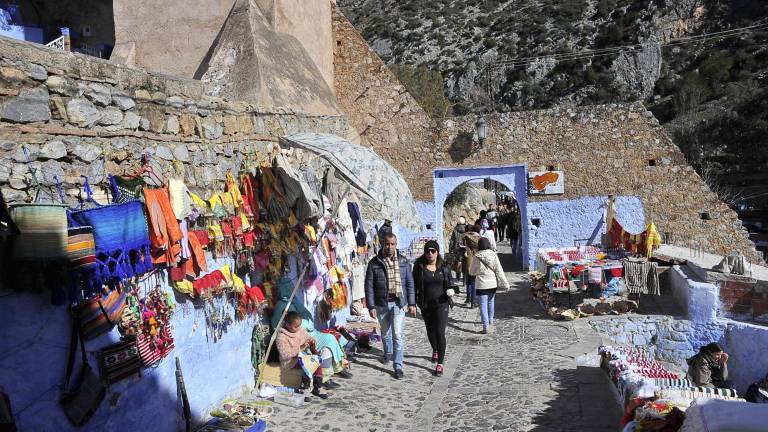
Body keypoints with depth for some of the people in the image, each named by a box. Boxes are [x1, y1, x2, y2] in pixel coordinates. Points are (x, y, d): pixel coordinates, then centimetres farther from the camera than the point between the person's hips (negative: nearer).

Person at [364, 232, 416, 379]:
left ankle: (398, 366, 0)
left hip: (398, 303, -1)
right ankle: (388, 353, 46)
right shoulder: (374, 262, -4)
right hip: (381, 304, 1)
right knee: (385, 333, 19)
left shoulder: (403, 262, 1)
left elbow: (410, 283, 4)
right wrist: (371, 306, -8)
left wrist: (412, 303, -1)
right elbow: (369, 286, -3)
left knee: (397, 335, -8)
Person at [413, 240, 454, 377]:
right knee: (430, 331, 20)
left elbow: (449, 283, 9)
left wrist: (450, 291, -12)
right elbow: (414, 284, 0)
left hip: (441, 304, -2)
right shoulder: (419, 266, -5)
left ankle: (440, 363, -2)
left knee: (440, 332, -10)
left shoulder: (444, 267, -3)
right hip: (426, 304, 2)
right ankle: (435, 350, 49)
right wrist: (414, 301, -5)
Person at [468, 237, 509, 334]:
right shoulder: (493, 255, -5)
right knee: (491, 302, 21)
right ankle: (490, 322, 37)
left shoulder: (477, 257, -12)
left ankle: (486, 326, -5)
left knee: (483, 305, 0)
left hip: (481, 284, -4)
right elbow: (499, 270, -4)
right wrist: (504, 283, 0)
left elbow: (471, 272, -2)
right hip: (493, 283, 4)